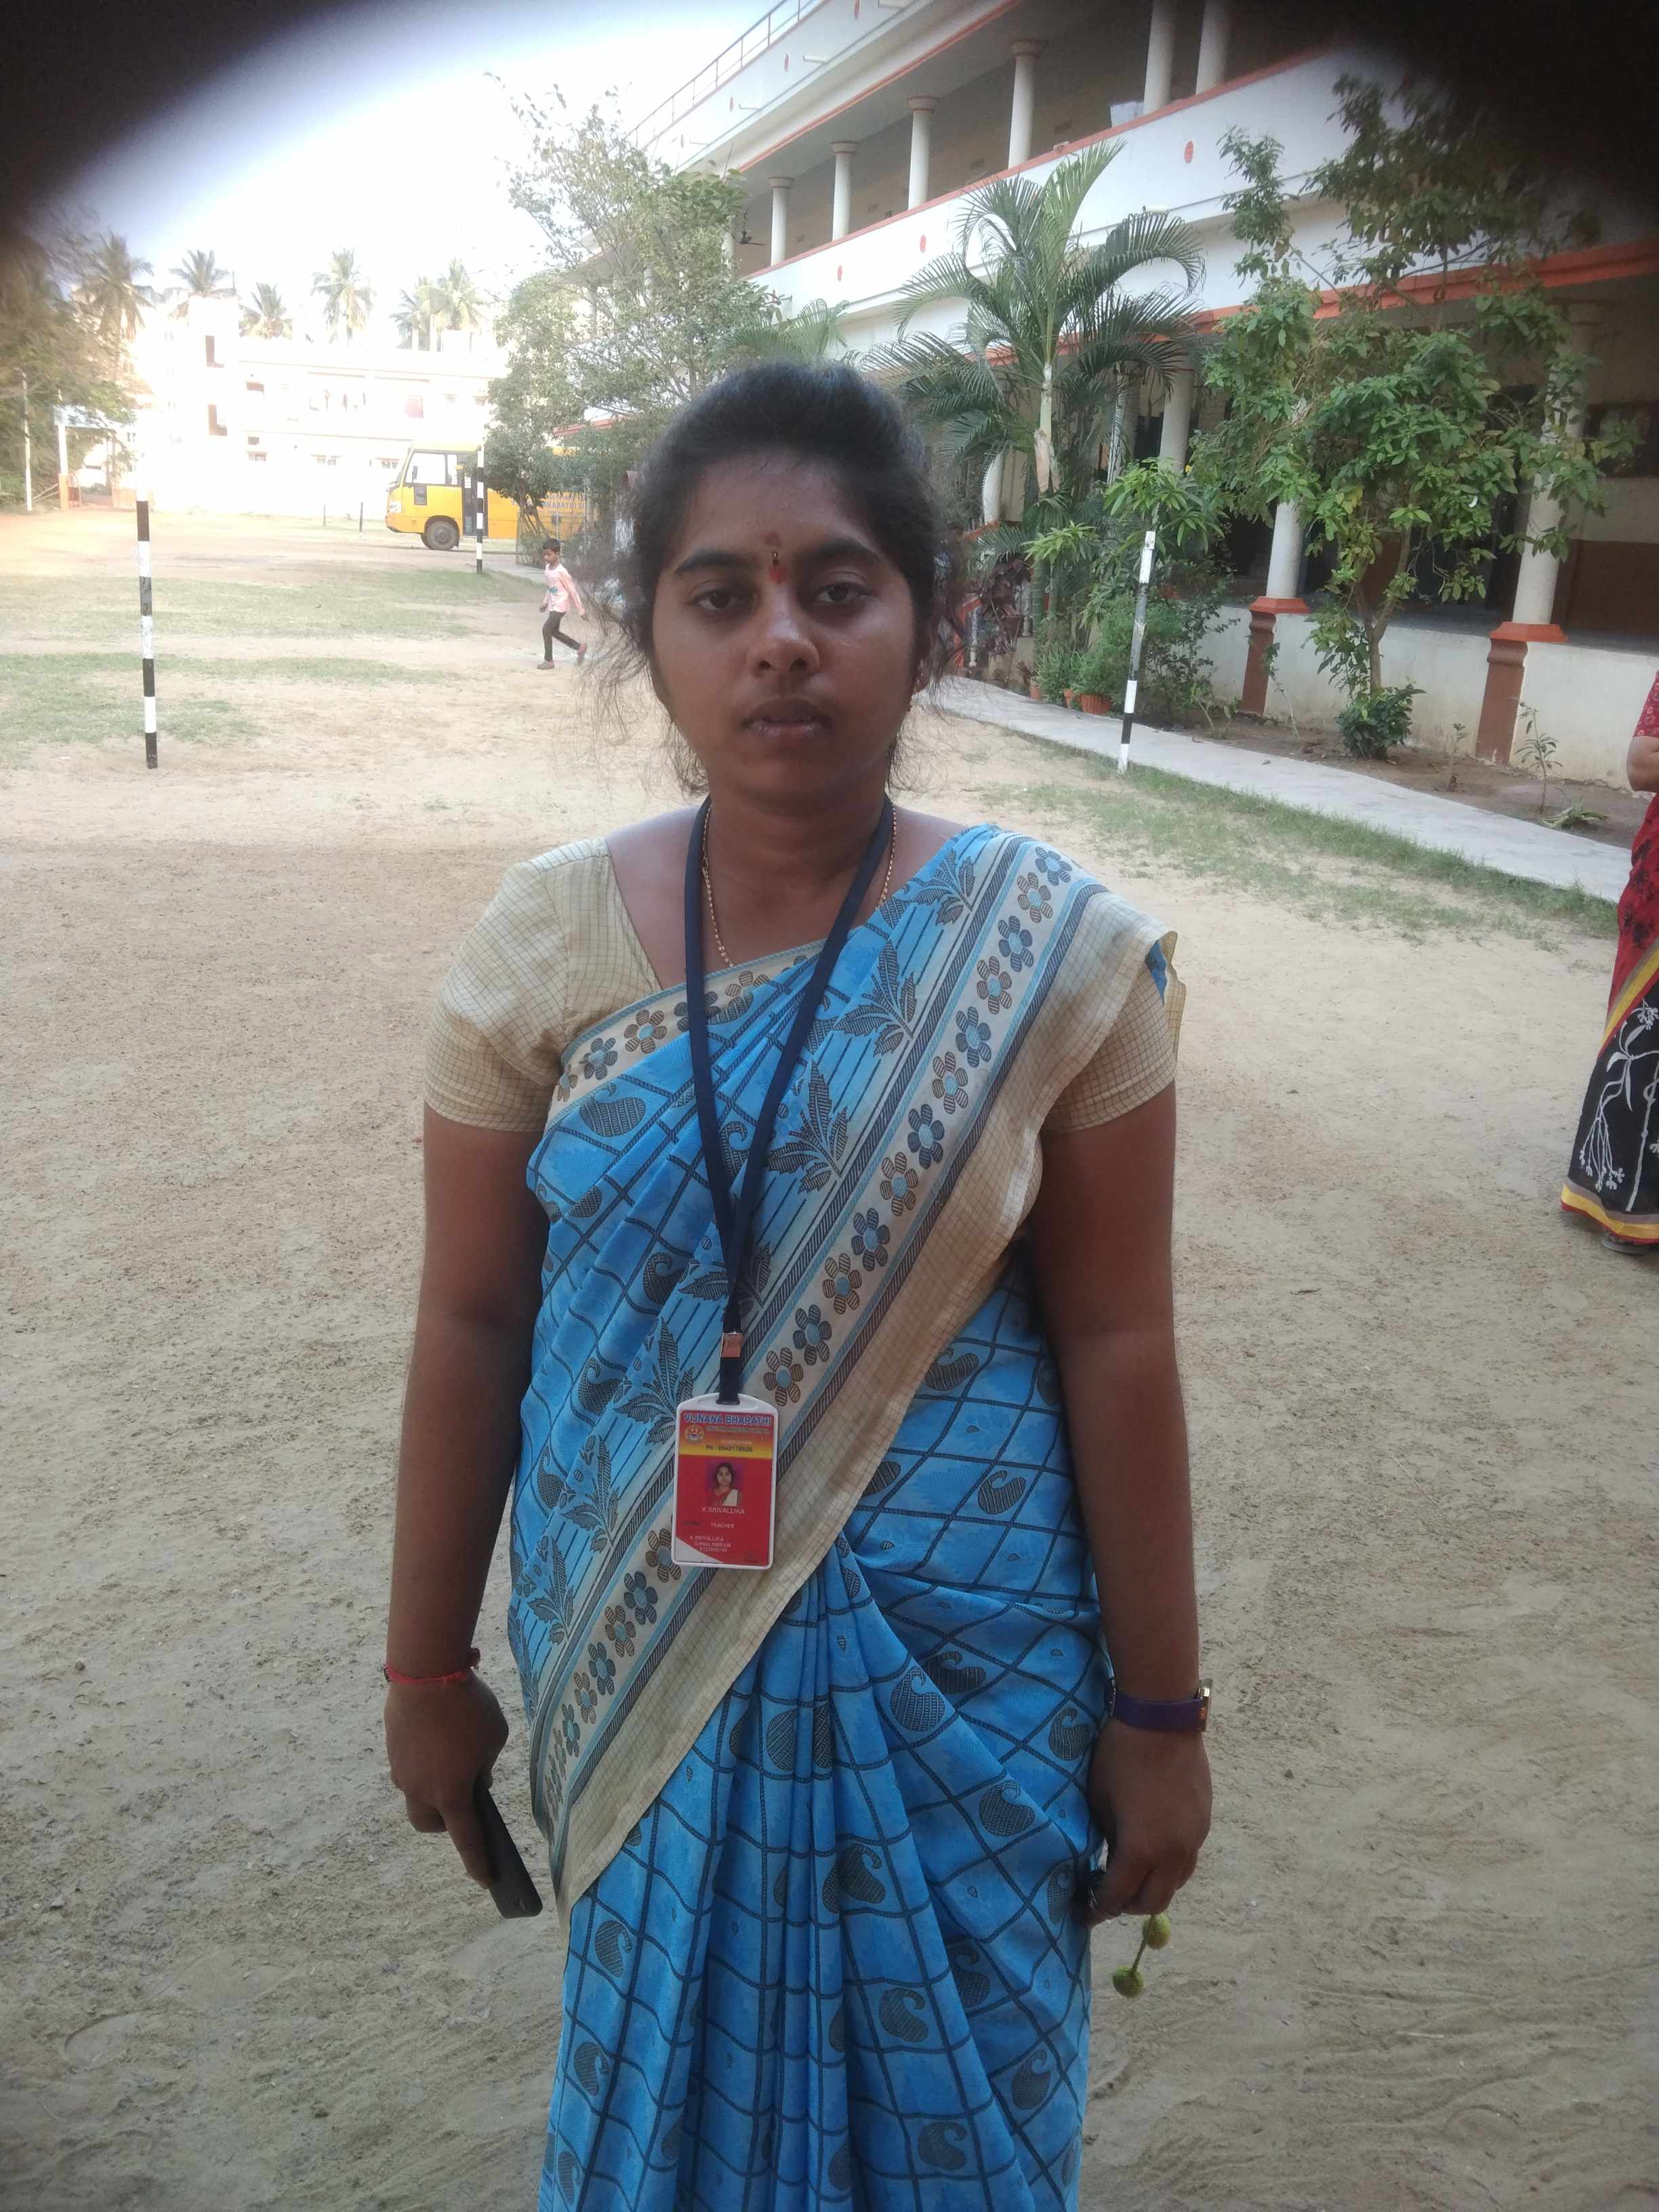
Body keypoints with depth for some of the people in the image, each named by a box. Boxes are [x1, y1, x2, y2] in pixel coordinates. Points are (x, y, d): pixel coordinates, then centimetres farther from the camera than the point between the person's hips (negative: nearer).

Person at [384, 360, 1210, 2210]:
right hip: (629, 1653, 2)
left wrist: (1159, 1709, -2)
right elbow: (472, 1322, -2)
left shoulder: (1053, 954, -13)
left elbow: (1114, 1342, -8)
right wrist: (427, 1661, 5)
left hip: (961, 1658, -1)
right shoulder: (545, 936, -9)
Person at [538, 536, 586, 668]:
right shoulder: (547, 568, 4)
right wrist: (545, 603, 17)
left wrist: (581, 610, -10)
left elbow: (572, 590, -14)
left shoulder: (561, 572, -19)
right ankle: (580, 647, 29)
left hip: (561, 606, -9)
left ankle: (548, 660, 0)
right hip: (553, 606, 9)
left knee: (546, 629, -11)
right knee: (554, 631, 16)